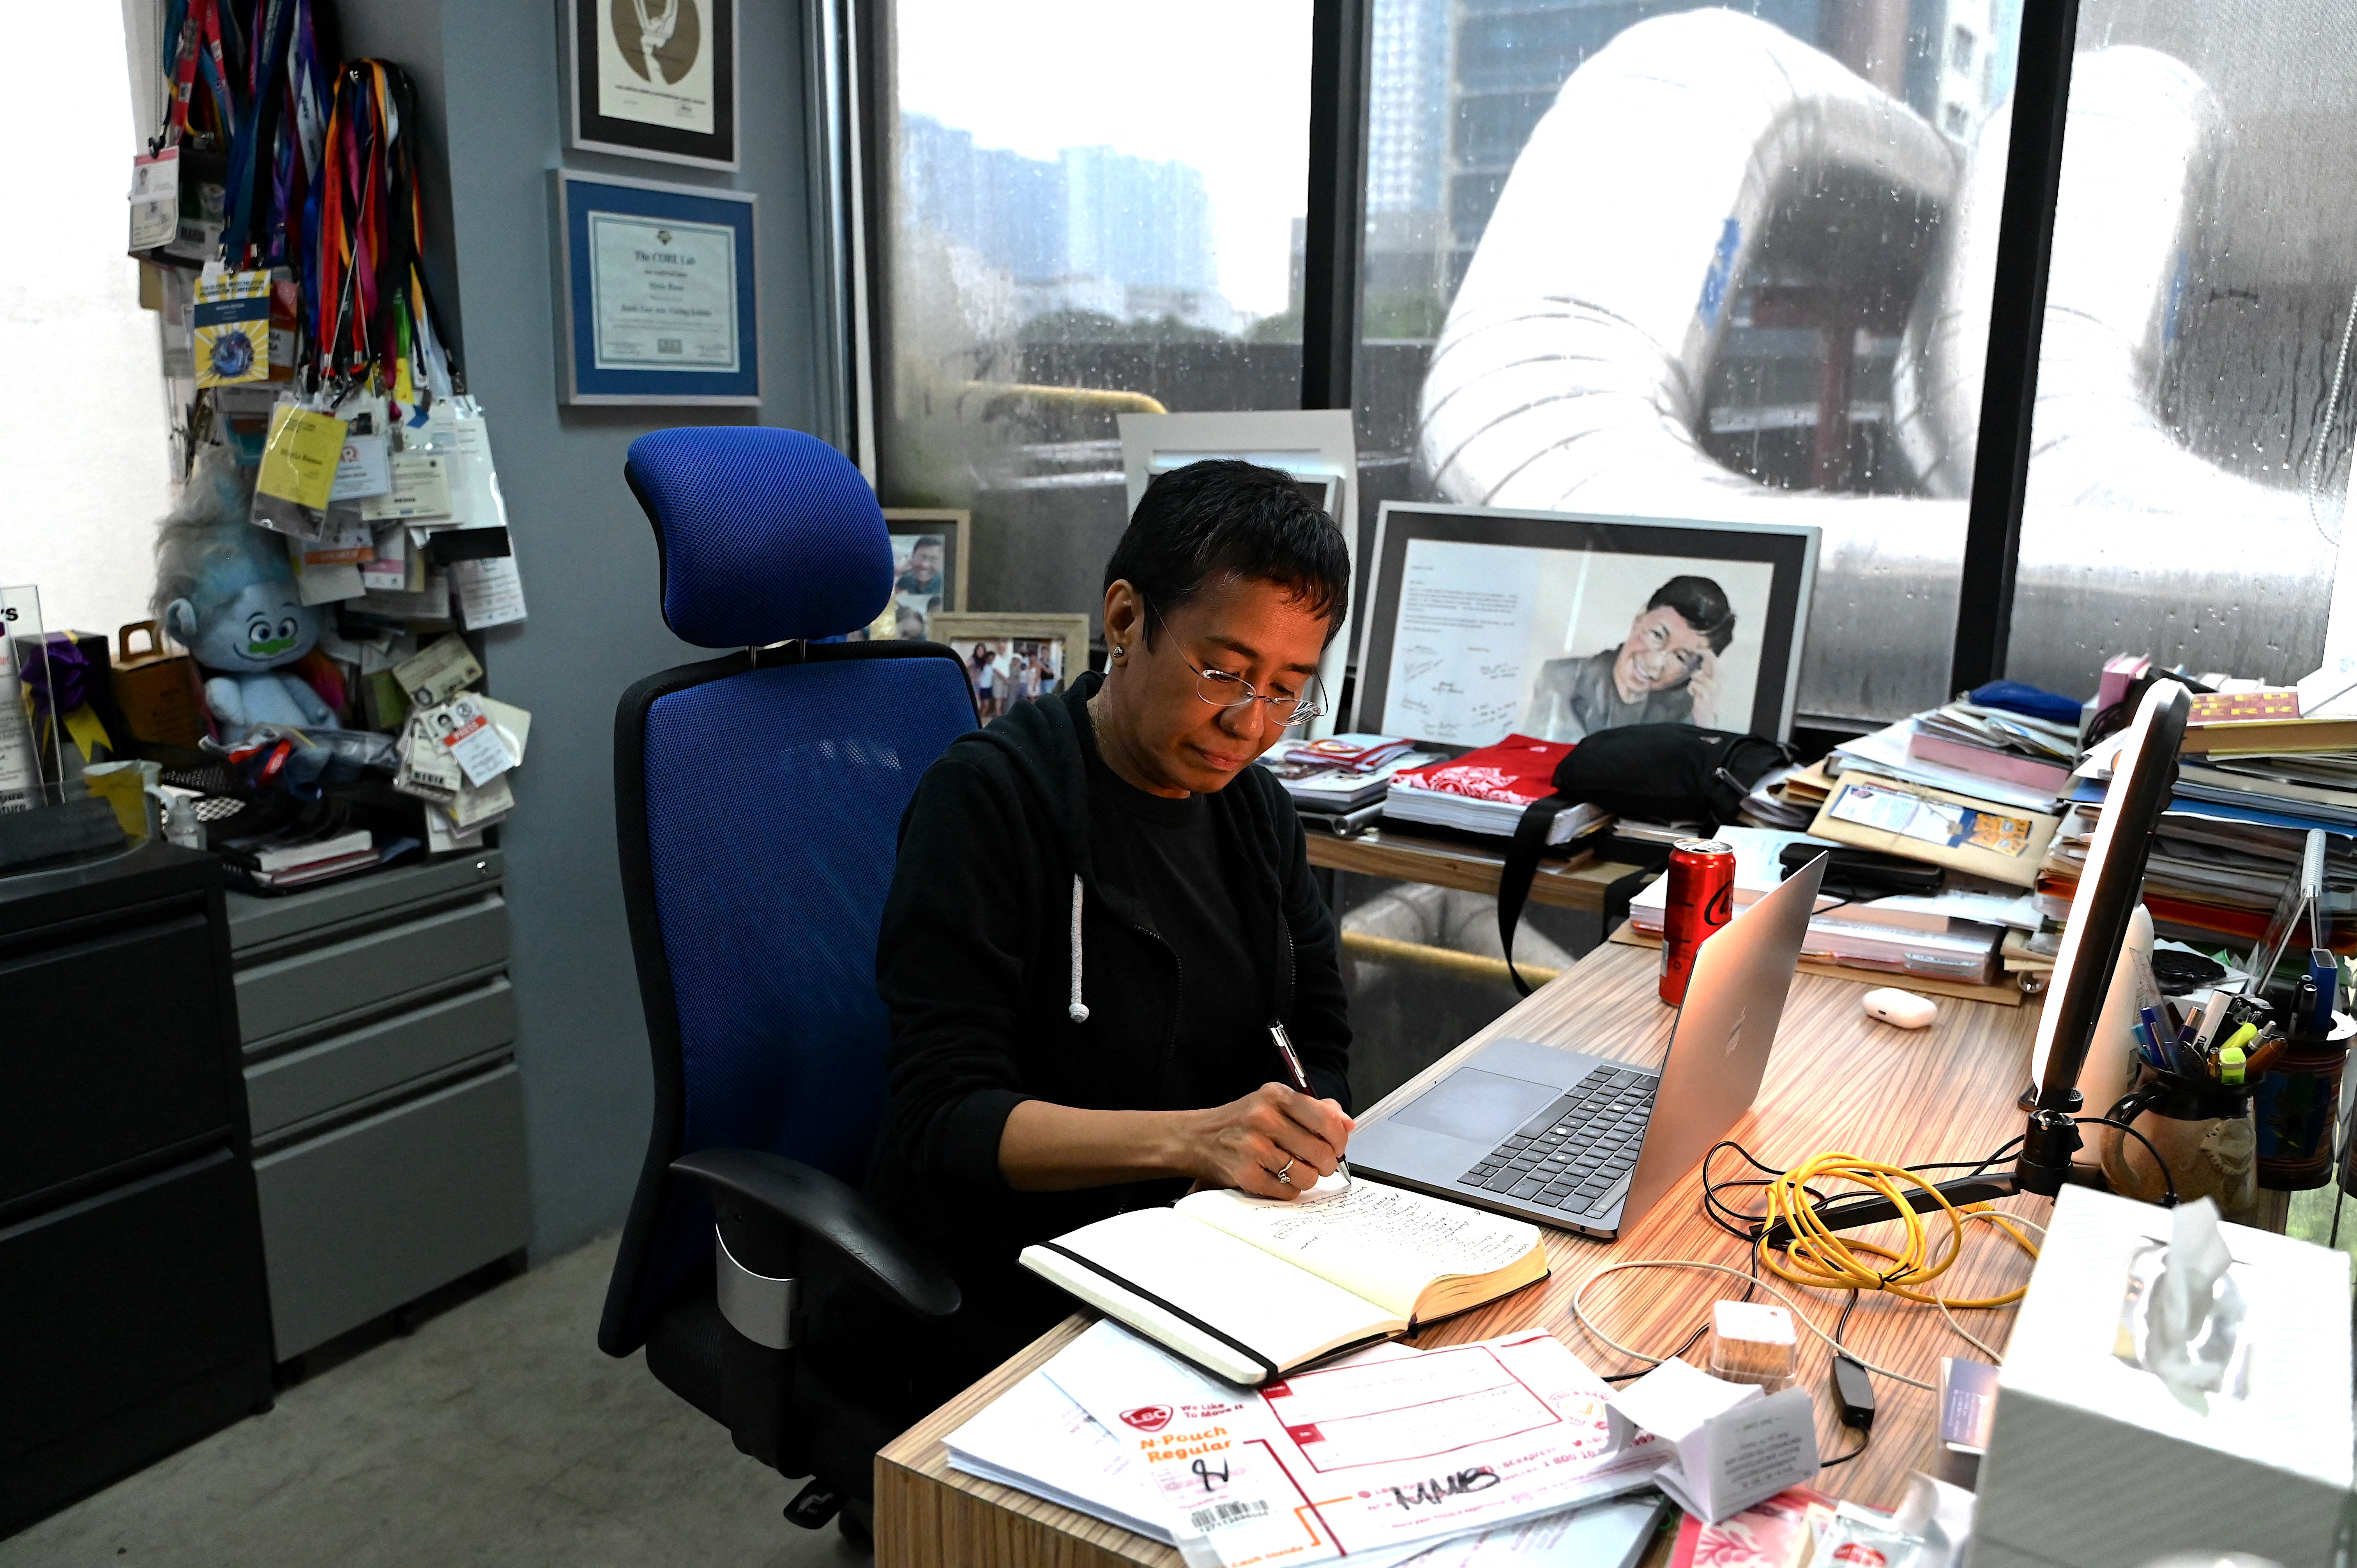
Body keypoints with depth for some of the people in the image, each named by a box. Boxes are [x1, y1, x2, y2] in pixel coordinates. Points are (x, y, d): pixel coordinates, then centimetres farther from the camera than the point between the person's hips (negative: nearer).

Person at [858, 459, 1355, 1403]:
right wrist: (1192, 1138, -33)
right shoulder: (988, 795, -14)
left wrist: (1295, 1138, -14)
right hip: (1014, 1292, -6)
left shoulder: (1251, 805, 8)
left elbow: (1321, 1048, 9)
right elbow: (942, 1118, -19)